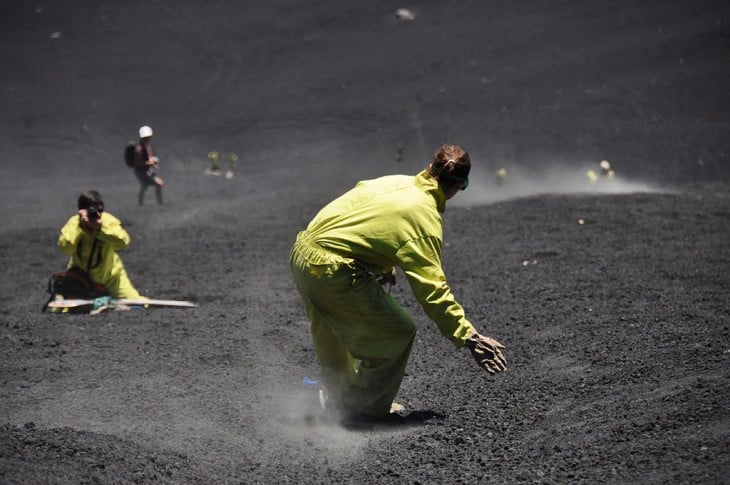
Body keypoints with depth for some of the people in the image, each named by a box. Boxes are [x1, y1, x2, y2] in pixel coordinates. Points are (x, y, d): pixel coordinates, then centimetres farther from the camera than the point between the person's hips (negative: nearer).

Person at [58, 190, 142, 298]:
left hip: (109, 276, 0)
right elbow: (64, 248, -34)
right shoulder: (74, 223, -18)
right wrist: (79, 226, -36)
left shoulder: (108, 221, -19)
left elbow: (123, 242, -35)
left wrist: (102, 226, -40)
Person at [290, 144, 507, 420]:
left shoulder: (394, 181, 10)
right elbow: (431, 288, -16)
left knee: (331, 330, 31)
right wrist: (468, 336, -15)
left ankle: (339, 397, 49)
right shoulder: (425, 217, -13)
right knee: (397, 333, 4)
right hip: (332, 273, -9)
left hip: (301, 254, 9)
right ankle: (368, 406, 17)